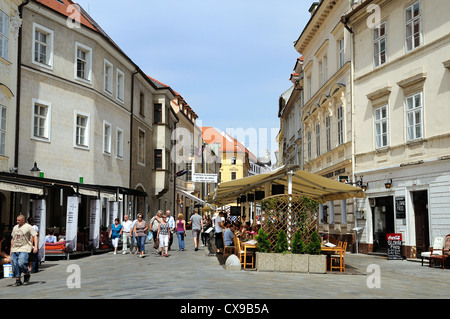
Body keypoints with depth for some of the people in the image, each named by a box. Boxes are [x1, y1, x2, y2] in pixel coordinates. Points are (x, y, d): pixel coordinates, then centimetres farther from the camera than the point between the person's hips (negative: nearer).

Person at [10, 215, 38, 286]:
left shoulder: (28, 227, -2)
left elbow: (35, 236, -6)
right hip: (15, 249, 6)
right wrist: (11, 250, 19)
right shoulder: (15, 227, 16)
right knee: (15, 265, 1)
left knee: (21, 263, -19)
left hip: (24, 249, -6)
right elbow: (12, 239, 22)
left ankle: (27, 275, 7)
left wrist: (35, 247, -17)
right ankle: (18, 281, 10)